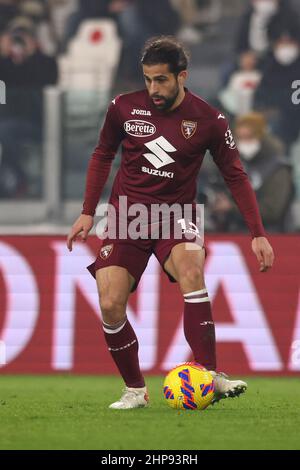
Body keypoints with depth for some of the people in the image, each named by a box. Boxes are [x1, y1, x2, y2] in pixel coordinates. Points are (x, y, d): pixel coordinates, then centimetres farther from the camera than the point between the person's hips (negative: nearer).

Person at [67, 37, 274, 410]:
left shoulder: (208, 120, -7)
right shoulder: (124, 108, -3)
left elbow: (235, 176, 1)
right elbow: (102, 155, 13)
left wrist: (258, 234, -4)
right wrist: (88, 213, 9)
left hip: (176, 215, -2)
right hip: (127, 215, 2)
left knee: (190, 269, -34)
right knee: (110, 305, -13)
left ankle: (209, 376, -35)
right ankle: (135, 390, 8)